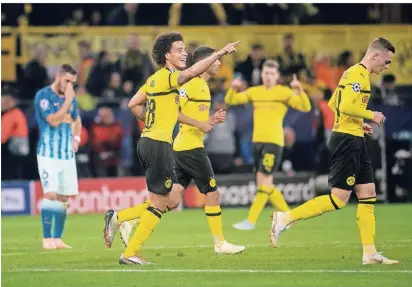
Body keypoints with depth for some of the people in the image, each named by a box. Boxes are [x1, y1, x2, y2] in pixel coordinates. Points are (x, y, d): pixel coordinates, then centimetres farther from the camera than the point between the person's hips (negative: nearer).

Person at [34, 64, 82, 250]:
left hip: (67, 154, 7)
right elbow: (53, 121, -21)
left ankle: (57, 238, 11)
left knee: (63, 198, 5)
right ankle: (47, 239, -11)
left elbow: (76, 120, 28)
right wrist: (67, 101, -18)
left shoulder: (71, 97, 11)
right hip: (48, 154, -6)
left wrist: (76, 137, 12)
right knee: (51, 194, -15)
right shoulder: (43, 96, -10)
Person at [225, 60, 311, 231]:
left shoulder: (284, 92, -2)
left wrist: (299, 90, -26)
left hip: (274, 141, -6)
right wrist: (233, 88, -7)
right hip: (257, 141, 6)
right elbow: (230, 101, 13)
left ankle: (251, 221, -9)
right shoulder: (254, 92, 13)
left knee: (264, 180, -11)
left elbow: (305, 107, -11)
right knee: (264, 183, 7)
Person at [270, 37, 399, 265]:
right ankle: (285, 219, -7)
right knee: (339, 199, -11)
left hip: (354, 142, 11)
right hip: (347, 141, -11)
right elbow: (346, 106, -26)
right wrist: (371, 115, -11)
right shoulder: (358, 74, -14)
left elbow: (332, 104, 24)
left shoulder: (354, 73, 17)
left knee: (368, 193, 6)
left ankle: (370, 253, 5)